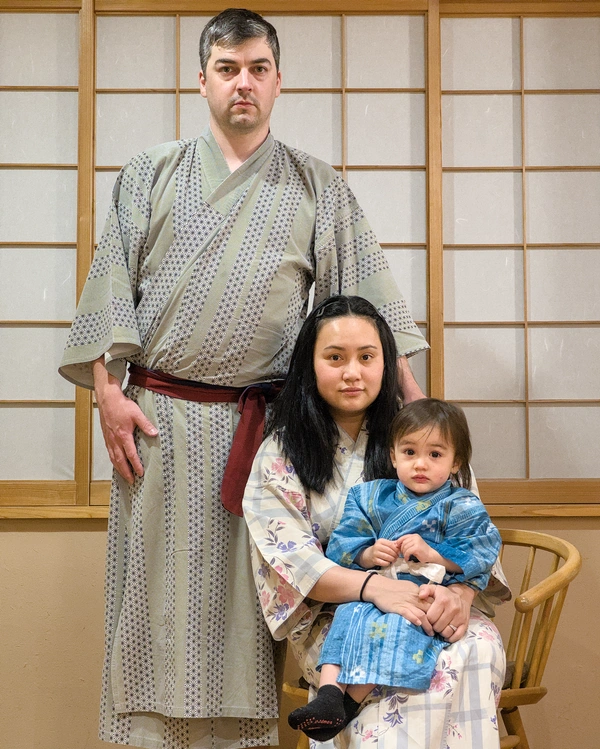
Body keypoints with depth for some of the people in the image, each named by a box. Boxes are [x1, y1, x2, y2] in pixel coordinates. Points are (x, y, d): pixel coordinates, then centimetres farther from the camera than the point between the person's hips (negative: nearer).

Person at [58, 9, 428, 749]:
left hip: (263, 425, 0)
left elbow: (367, 300, 4)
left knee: (245, 601, 4)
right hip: (157, 417, 0)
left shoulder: (319, 189, 9)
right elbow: (112, 285, 5)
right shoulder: (151, 175, 9)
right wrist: (108, 389, -5)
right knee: (156, 592, 3)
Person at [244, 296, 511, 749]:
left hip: (433, 606, 3)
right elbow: (288, 559, -5)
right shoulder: (279, 456, 6)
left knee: (480, 647, -32)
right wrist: (374, 587, -24)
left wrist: (460, 592, -20)